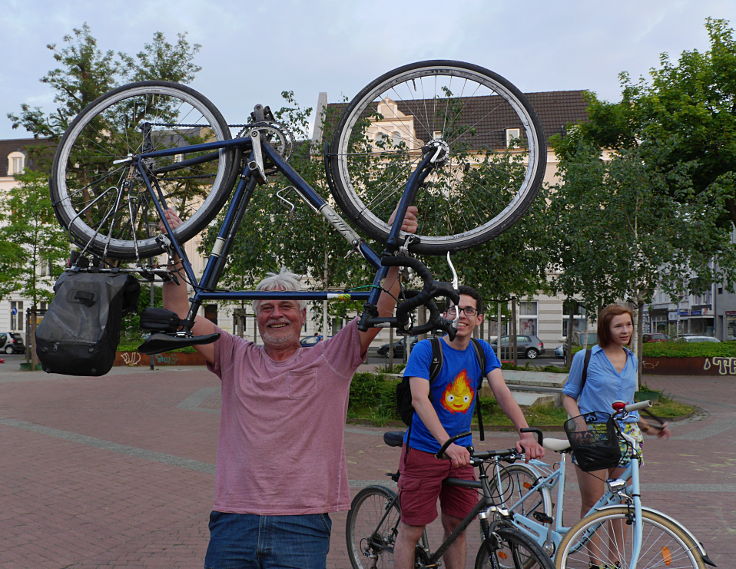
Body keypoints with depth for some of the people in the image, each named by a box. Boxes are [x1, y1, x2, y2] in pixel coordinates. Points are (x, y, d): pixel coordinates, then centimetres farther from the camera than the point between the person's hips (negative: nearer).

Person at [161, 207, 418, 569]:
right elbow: (180, 317, 4)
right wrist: (174, 257, -5)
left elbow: (379, 311, -5)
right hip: (233, 520, 2)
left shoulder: (329, 360, 5)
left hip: (302, 525, -2)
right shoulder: (236, 359, 10)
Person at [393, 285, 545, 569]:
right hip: (423, 450, -4)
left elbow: (502, 392, -7)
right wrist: (447, 444, -35)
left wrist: (525, 433, -23)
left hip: (461, 452, 4)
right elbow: (420, 399, -22)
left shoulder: (482, 351, 3)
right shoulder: (426, 349, -12)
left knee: (457, 527, 12)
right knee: (412, 530, 1)